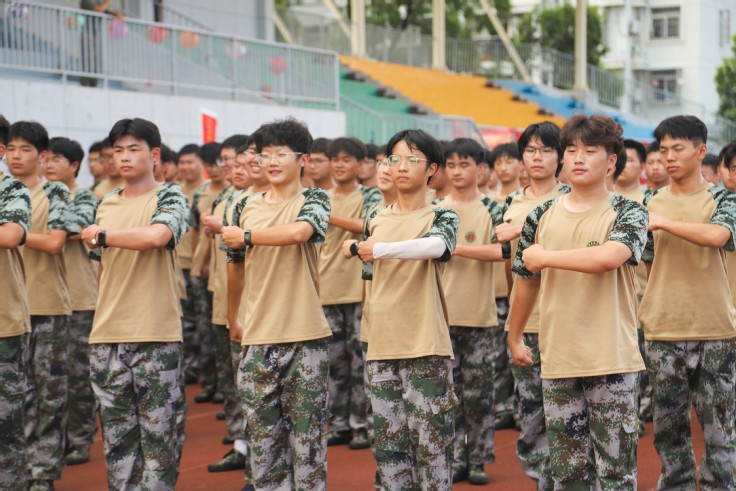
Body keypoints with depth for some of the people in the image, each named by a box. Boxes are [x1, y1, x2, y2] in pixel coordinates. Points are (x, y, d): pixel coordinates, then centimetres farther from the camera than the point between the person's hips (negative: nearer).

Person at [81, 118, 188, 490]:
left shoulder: (169, 197, -3)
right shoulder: (105, 206, 14)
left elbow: (156, 236, -24)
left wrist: (99, 235, -10)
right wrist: (103, 319, 12)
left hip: (156, 336, -5)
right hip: (107, 337, 5)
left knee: (158, 431, 1)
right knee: (116, 434, 9)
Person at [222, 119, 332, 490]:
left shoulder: (313, 201, -3)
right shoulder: (247, 207, 9)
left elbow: (299, 232, -26)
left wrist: (246, 236, -15)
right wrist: (233, 317, 27)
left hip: (306, 337, -4)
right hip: (258, 338, 4)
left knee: (307, 431, 3)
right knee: (262, 432, 9)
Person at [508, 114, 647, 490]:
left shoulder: (628, 213, -4)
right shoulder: (542, 216, 7)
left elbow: (608, 257, -24)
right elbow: (527, 281, 18)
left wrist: (545, 256, -14)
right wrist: (514, 336, 24)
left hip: (612, 360, -3)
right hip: (558, 360, 4)